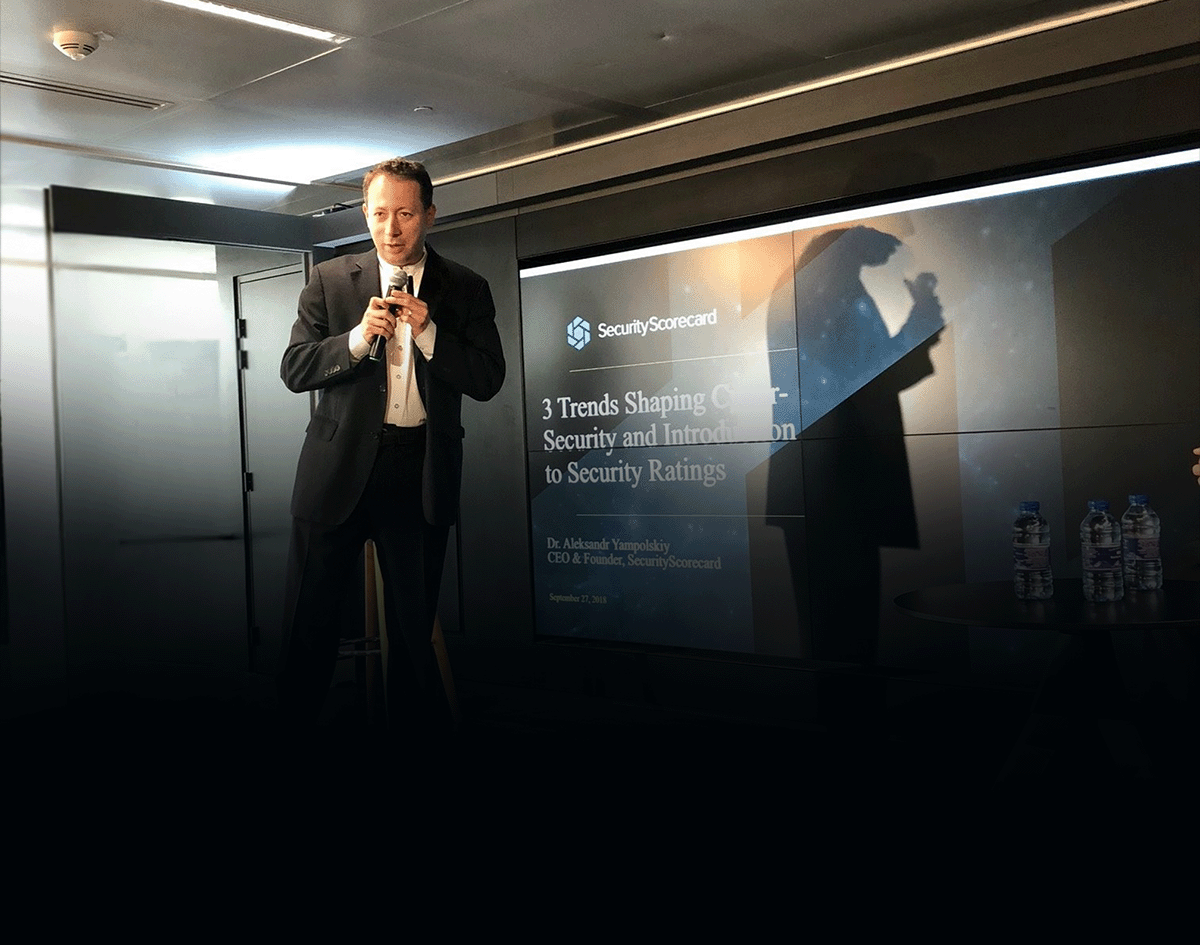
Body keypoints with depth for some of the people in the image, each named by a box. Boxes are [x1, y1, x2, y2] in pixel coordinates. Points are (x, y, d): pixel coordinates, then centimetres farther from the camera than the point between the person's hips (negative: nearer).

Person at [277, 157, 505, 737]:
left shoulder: (465, 290, 4)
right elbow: (293, 370, -1)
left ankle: (416, 724, 26)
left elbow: (488, 380, -2)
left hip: (421, 472, 0)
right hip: (339, 466, 0)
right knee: (309, 618, 7)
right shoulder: (329, 282, 4)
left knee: (414, 624, 11)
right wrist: (358, 336, -16)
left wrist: (428, 333, -15)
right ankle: (294, 721, 24)